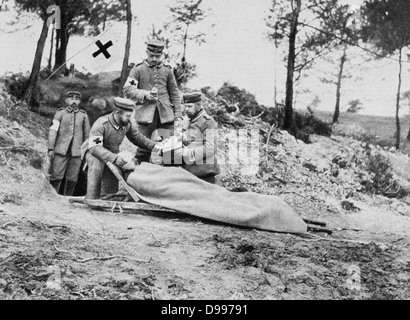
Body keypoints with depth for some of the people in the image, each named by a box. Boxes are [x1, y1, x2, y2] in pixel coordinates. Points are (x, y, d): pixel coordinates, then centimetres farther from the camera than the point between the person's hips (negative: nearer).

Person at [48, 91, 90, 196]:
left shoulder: (83, 115, 12)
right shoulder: (60, 113, 8)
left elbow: (87, 135, 15)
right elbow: (53, 130, 2)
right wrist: (50, 149, -7)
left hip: (76, 151, 2)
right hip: (61, 150, -2)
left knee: (72, 178, 2)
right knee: (56, 176, -8)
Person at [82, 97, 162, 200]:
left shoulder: (129, 123, -16)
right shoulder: (101, 124, -33)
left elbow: (137, 138, 3)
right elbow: (95, 147, -42)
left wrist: (153, 146, -13)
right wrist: (113, 158, -57)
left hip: (113, 152, 5)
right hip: (93, 151, -5)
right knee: (96, 167, -38)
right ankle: (92, 199, -30)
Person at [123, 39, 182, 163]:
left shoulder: (167, 70, 13)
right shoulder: (138, 69, 5)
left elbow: (175, 94, 14)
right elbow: (127, 90, 0)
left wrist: (178, 115, 7)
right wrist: (144, 94, -16)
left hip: (166, 113, 2)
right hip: (146, 114, -2)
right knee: (143, 147, -1)